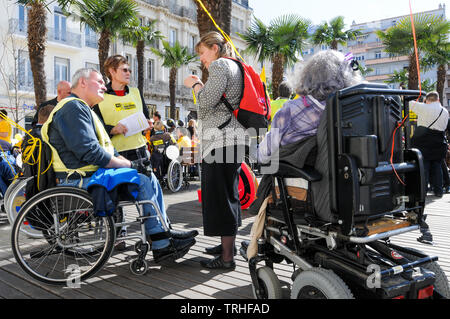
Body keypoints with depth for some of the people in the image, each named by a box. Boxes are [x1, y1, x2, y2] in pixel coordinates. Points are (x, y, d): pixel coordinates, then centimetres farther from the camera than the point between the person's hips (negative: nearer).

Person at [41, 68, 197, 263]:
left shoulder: (82, 108, 25)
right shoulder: (73, 107, -11)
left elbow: (108, 150, 22)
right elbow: (90, 152, -22)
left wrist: (125, 161, 4)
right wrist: (129, 164, -15)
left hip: (93, 173, 11)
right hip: (81, 180, -11)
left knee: (149, 176, 3)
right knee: (142, 181, -20)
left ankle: (165, 232, 5)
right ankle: (161, 246, -14)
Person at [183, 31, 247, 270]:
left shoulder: (219, 65, -7)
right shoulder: (234, 67, 22)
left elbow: (207, 102, -16)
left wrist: (194, 85, -1)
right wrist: (200, 85, 20)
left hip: (220, 139, -10)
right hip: (232, 138, 10)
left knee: (219, 195, -7)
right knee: (229, 193, 17)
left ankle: (226, 257, -2)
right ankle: (228, 244, 31)